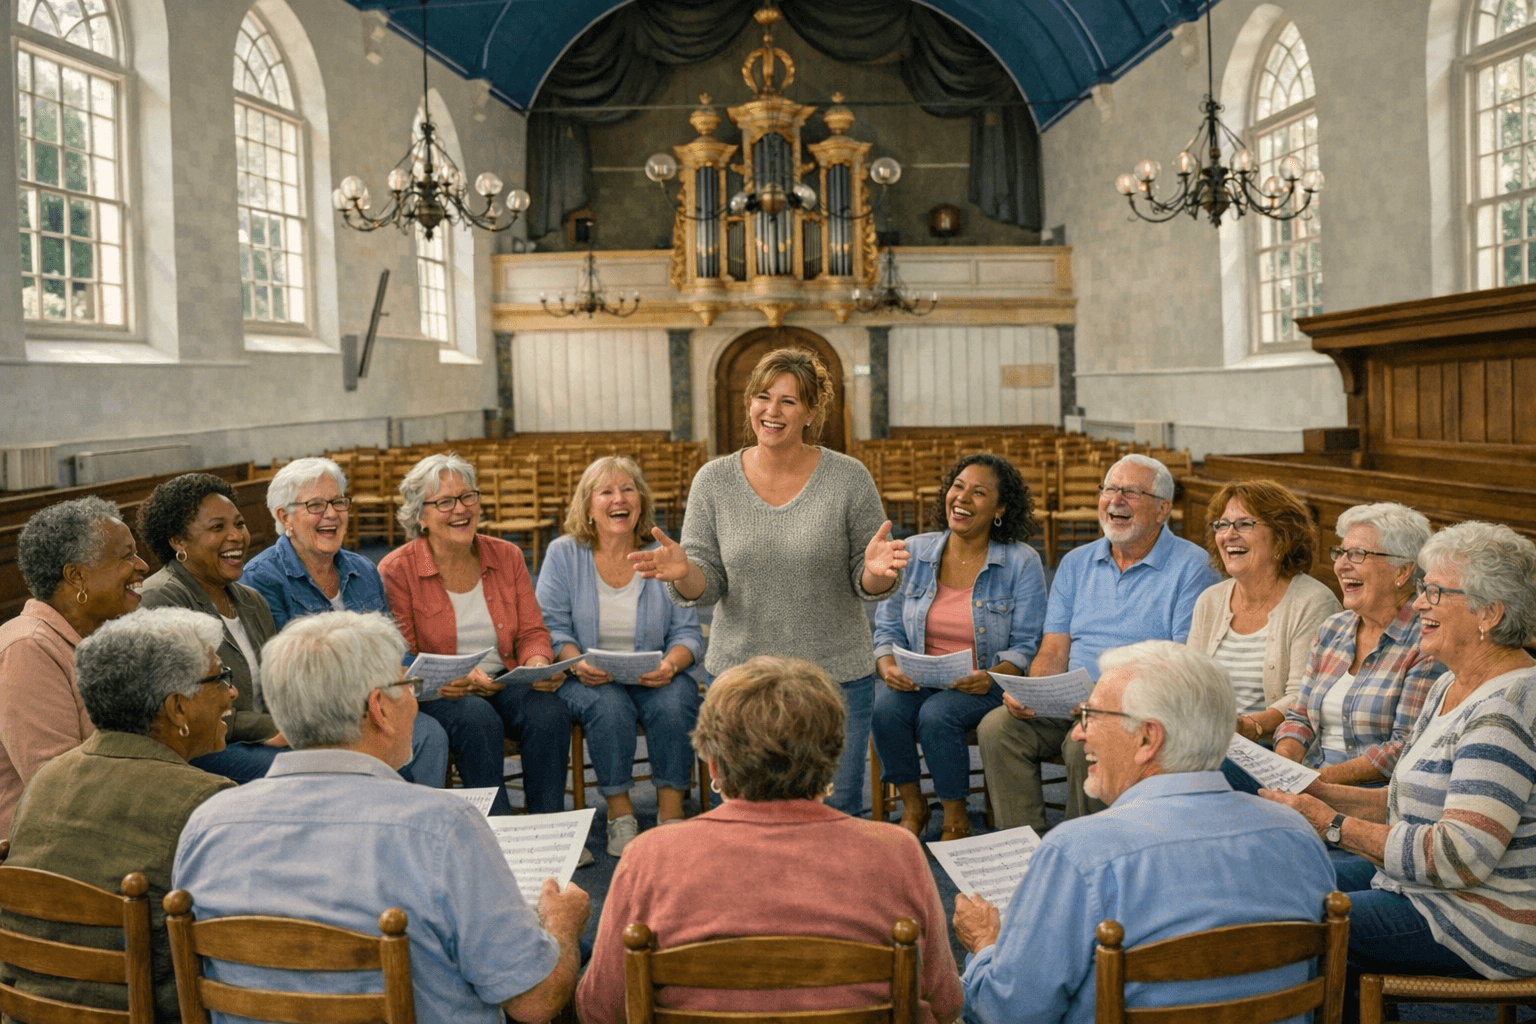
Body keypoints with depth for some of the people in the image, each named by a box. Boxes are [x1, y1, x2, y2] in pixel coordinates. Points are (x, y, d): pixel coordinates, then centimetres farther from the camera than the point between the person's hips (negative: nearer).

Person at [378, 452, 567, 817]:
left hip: (505, 683, 3)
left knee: (550, 712, -27)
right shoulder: (396, 569, -4)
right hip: (437, 693, -3)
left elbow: (532, 632, 9)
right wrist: (459, 677, -22)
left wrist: (538, 663, -15)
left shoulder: (507, 557, 8)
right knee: (477, 719, -35)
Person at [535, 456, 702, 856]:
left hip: (653, 677, 1)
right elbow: (551, 629, -2)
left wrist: (671, 664, -19)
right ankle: (619, 811, -14)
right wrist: (578, 664, -22)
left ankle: (671, 811, -16)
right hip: (588, 679, -1)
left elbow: (687, 632, 3)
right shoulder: (564, 554, 2)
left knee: (674, 700, -31)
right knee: (610, 705, -33)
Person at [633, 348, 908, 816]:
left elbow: (866, 584, 1)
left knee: (837, 812, 8)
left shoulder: (848, 478, -4)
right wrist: (683, 573, -21)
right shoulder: (714, 480, 0)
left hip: (837, 674, -1)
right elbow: (706, 586, 0)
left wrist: (877, 571, -22)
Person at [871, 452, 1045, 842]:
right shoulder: (914, 551, 6)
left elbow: (1026, 645, -4)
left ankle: (956, 818, -7)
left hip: (984, 684, -3)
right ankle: (912, 806, -4)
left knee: (936, 715, -32)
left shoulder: (1021, 562, -2)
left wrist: (991, 677, -23)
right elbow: (887, 627, 8)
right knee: (884, 707, -28)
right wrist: (888, 666, -13)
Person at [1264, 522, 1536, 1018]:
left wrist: (1332, 825, -24)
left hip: (1486, 927, -10)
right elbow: (1418, 802, 16)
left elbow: (1461, 857, -28)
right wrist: (1318, 792, 2)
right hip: (1421, 884, 10)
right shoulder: (1451, 687, 10)